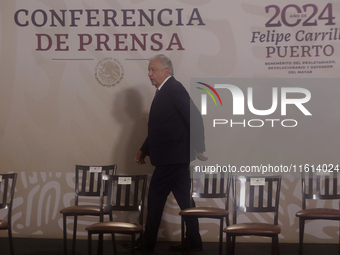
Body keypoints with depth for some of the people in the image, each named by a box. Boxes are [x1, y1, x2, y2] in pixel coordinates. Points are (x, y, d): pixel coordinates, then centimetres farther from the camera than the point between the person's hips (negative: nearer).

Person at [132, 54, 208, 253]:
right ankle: (194, 244, 18)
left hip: (172, 159, -9)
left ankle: (149, 245, 8)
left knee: (156, 201, -1)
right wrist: (145, 150, 19)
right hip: (171, 159, 9)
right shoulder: (163, 91, 15)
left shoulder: (174, 88, -13)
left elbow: (195, 117, -21)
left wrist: (198, 148, -20)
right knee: (184, 201, 12)